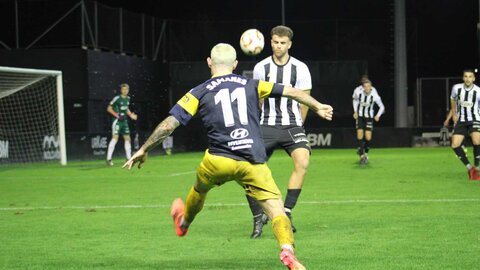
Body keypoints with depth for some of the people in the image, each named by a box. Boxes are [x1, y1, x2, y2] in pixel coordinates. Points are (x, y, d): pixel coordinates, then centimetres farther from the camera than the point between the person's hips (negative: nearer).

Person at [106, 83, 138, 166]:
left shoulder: (128, 98, 10)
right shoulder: (117, 98, -11)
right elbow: (109, 108, -8)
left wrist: (130, 115, 9)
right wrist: (116, 115, -18)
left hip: (124, 121, 8)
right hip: (117, 120, -8)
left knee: (127, 138, 9)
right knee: (115, 137, -17)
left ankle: (129, 158, 19)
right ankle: (108, 159, -18)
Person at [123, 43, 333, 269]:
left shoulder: (199, 93, 9)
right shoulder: (252, 86, 14)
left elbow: (169, 124, 3)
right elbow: (290, 91, 20)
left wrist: (143, 150, 12)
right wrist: (317, 107, 36)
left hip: (218, 160, 1)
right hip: (254, 163, 0)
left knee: (200, 189, 32)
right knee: (276, 210, -3)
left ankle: (184, 223, 59)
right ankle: (287, 249, -31)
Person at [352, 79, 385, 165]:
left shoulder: (375, 96, -20)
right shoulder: (358, 92, -15)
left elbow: (382, 107, -5)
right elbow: (354, 99, 9)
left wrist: (378, 115, -18)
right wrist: (355, 111, 3)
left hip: (369, 117, -1)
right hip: (360, 116, 1)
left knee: (368, 138, -8)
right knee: (360, 136, -11)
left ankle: (366, 153, 19)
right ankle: (361, 155, -2)